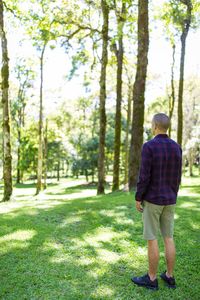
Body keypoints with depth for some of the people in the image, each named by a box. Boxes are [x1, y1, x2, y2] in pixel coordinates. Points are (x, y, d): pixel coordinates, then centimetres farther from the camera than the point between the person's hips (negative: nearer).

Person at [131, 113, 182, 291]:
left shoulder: (149, 146, -17)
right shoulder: (176, 147, 3)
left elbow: (144, 176, -18)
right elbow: (177, 177, 7)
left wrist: (138, 198, -8)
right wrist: (173, 197, 17)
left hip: (152, 199, -6)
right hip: (169, 200, 6)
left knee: (151, 239, 4)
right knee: (168, 237, 14)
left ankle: (151, 279, 14)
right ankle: (169, 276, 23)